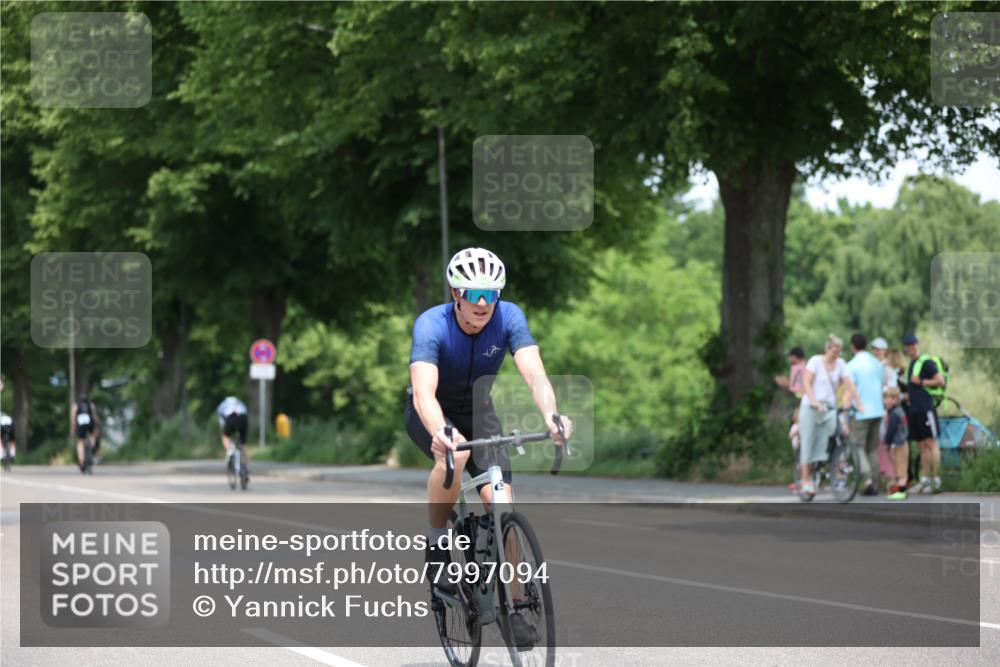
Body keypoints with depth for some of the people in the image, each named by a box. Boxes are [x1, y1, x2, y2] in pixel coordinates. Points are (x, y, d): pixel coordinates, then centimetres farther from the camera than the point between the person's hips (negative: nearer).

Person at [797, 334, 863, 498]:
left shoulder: (840, 364, 5)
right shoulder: (815, 361, -6)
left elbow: (849, 385, 1)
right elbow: (807, 383, -13)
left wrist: (859, 403, -10)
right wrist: (814, 401, -27)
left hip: (829, 408, 3)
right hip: (811, 407, -3)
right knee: (808, 443, -2)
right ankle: (805, 481, 1)